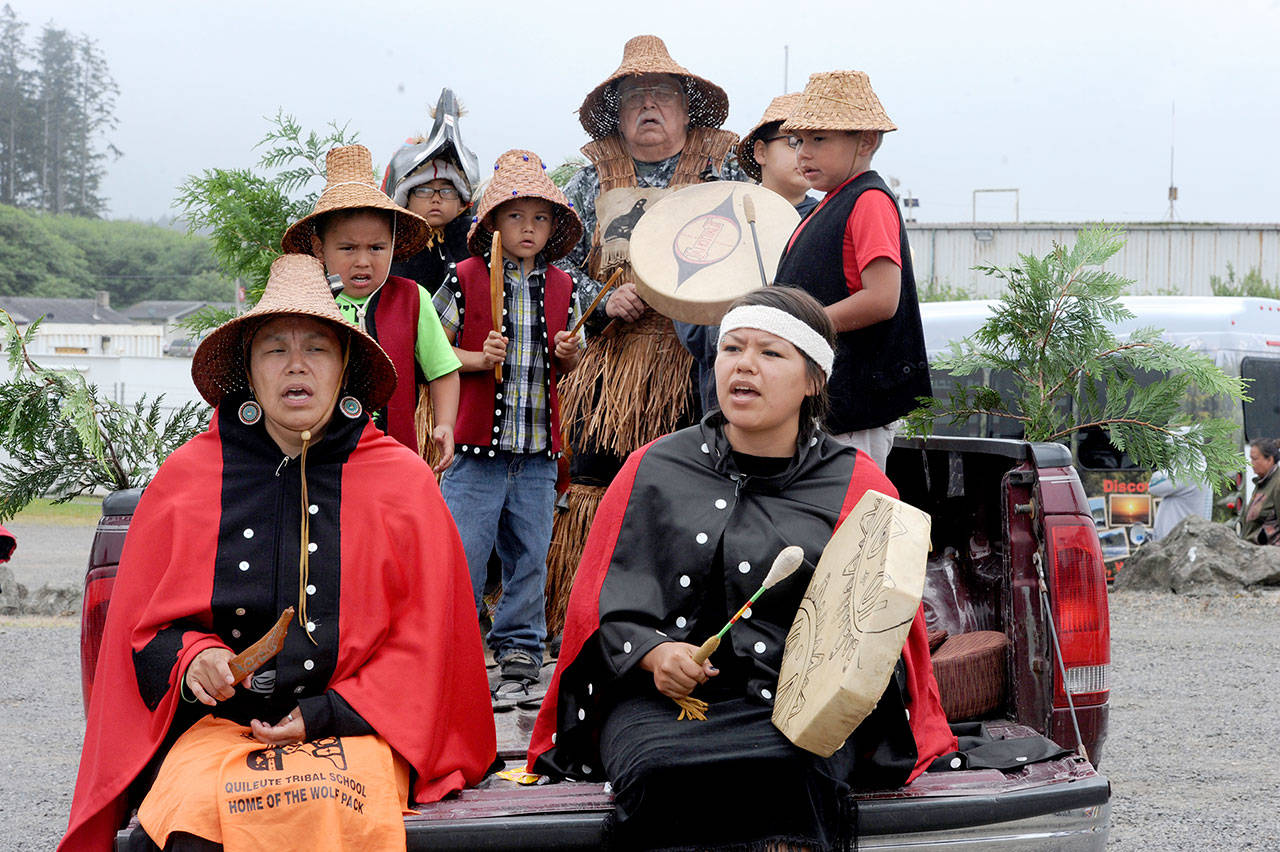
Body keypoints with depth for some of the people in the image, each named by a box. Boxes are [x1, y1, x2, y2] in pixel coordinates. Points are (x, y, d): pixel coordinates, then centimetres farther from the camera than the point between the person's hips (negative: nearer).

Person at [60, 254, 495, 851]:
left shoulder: (404, 482, 7)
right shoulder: (186, 477, 11)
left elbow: (422, 640, 5)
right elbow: (143, 624, 16)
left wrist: (326, 715, -6)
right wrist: (189, 658, -6)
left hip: (353, 722, -1)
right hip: (217, 719, 1)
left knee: (330, 802, -35)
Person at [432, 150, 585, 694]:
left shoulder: (561, 287, 10)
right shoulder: (465, 279, -2)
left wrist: (569, 356, -3)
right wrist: (480, 359, -14)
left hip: (538, 448, 4)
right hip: (477, 444, -4)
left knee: (529, 553, 9)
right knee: (464, 552, -5)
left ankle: (519, 649, 19)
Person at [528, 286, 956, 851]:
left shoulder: (858, 487, 12)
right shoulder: (655, 470, 15)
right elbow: (601, 605, 13)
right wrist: (652, 653, -9)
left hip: (798, 705, -1)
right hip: (659, 698, 1)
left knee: (787, 772, -36)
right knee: (660, 772, -34)